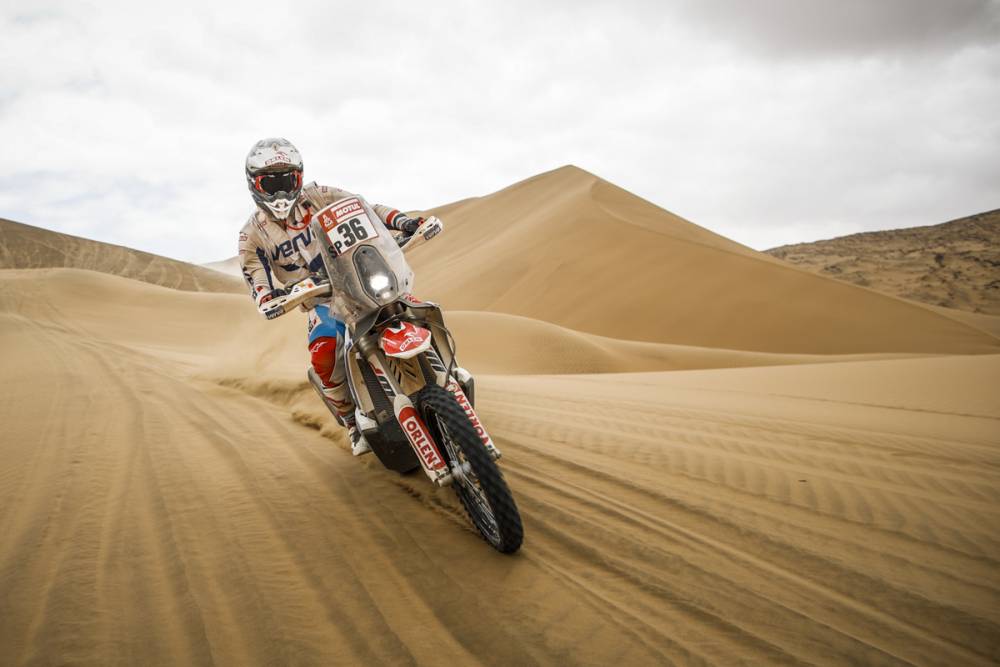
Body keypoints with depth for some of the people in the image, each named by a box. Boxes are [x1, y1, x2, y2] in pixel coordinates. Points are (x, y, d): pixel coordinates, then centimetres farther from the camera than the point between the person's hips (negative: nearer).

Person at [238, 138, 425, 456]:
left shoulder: (317, 196, -2)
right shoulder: (252, 235, -1)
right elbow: (257, 281, -4)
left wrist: (402, 220, -18)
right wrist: (269, 298, -30)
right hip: (321, 300, -1)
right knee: (323, 355, -29)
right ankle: (354, 424, -9)